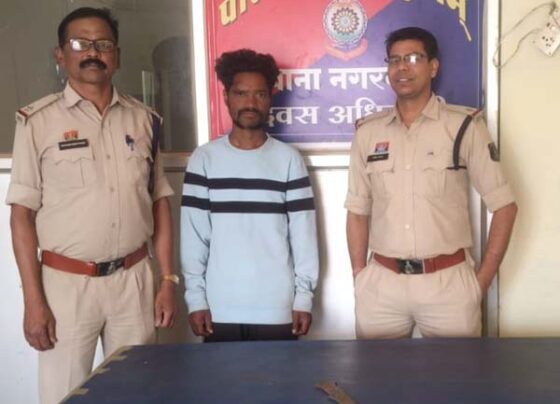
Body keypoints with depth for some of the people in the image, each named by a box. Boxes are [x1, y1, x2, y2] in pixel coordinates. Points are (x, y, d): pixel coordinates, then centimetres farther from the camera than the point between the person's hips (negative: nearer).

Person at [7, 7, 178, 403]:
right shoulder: (38, 121, -4)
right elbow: (23, 213, -4)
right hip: (67, 282, -3)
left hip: (134, 280, 3)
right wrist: (34, 300, -9)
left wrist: (168, 280, 3)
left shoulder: (143, 119, 6)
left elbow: (159, 203, 8)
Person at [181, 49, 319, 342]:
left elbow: (303, 233, 2)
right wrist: (195, 298, -2)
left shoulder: (289, 159, 2)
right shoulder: (204, 159, 2)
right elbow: (193, 233, 2)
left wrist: (304, 297, -1)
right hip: (220, 309, 0)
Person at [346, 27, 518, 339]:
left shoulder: (465, 126, -3)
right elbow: (358, 211, 11)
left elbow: (504, 205, 0)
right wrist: (359, 277, 3)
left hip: (448, 282, -2)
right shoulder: (368, 132, 6)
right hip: (381, 283, 3)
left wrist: (483, 280, -3)